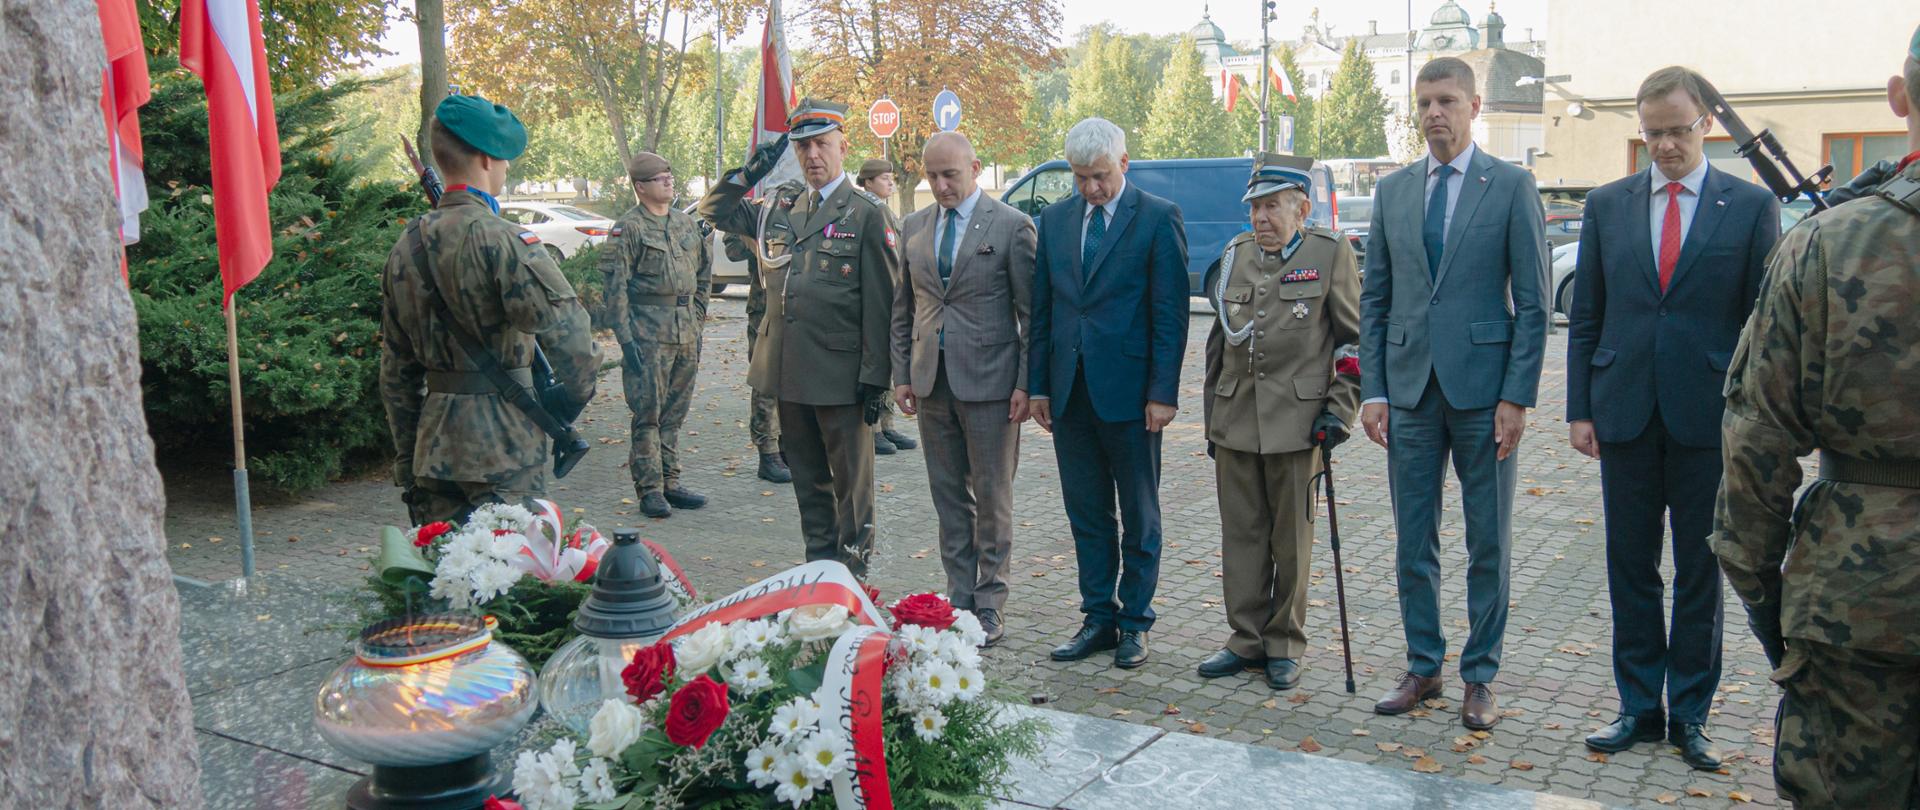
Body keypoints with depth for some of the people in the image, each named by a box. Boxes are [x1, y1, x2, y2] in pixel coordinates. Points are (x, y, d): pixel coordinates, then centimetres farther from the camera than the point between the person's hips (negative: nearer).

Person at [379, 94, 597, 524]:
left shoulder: (406, 247, 10)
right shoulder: (500, 240, -14)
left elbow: (396, 371, 15)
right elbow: (568, 331, -25)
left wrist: (406, 462, 20)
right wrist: (574, 398, -6)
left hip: (434, 448, 7)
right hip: (504, 448, -7)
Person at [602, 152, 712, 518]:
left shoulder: (687, 223, 14)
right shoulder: (628, 228, -6)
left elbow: (704, 272, 23)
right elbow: (616, 286, -9)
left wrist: (697, 317, 16)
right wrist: (626, 338, -14)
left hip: (686, 333, 6)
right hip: (649, 333, -6)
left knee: (675, 413, 11)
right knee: (648, 414, -3)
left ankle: (670, 483, 19)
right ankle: (649, 491, 2)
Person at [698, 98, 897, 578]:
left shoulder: (866, 215, -5)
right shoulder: (781, 206, 11)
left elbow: (880, 304, -8)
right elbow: (715, 212, 21)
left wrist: (876, 377, -12)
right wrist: (751, 170, 5)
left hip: (840, 372, -5)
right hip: (789, 372, 6)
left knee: (850, 479, 5)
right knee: (806, 476, 15)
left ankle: (852, 572, 16)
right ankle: (819, 564, 27)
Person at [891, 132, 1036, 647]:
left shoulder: (1011, 225, -5)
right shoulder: (915, 227, 10)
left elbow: (1031, 311, -6)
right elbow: (903, 308, 16)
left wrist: (1026, 384, -11)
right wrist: (902, 374, 9)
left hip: (989, 379, -5)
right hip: (932, 381, 5)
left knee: (992, 497, 3)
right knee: (949, 496, 11)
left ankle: (989, 604, 13)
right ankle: (959, 597, 20)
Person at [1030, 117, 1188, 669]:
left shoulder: (1158, 218, -5)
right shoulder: (1055, 219, 10)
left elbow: (1170, 312, -7)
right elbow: (1041, 308, 13)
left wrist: (1163, 393, -12)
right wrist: (1038, 384, 8)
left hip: (1128, 390, -5)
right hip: (1070, 391, 5)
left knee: (1139, 515, 7)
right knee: (1086, 512, 11)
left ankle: (1135, 622, 18)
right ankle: (1099, 618, 22)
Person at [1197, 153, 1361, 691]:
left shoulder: (1331, 253, -1)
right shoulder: (1235, 256, 11)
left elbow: (1354, 339, 0)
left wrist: (1340, 407, -8)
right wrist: (1212, 416, 16)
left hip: (1296, 421, -4)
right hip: (1235, 420, 4)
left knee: (1290, 538, 5)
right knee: (1241, 534, 8)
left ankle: (1284, 645, 17)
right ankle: (1247, 640, 18)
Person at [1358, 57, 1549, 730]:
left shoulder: (1512, 186, -1)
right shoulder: (1393, 190, 9)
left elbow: (1533, 301, -4)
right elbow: (1375, 299, 10)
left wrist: (1518, 396, -10)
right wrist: (1373, 389, 2)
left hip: (1483, 388, -3)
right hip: (1410, 390, 3)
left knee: (1488, 545, 6)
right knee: (1413, 542, 9)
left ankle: (1480, 676, 19)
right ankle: (1422, 667, 23)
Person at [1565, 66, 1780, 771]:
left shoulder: (1752, 205, 1)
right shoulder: (1607, 204, 7)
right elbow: (1585, 317, 8)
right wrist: (1580, 410, 2)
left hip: (1709, 419, -2)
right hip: (1626, 417, 2)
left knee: (1701, 574, 8)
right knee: (1631, 570, 8)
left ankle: (1690, 715, 20)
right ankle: (1640, 708, 20)